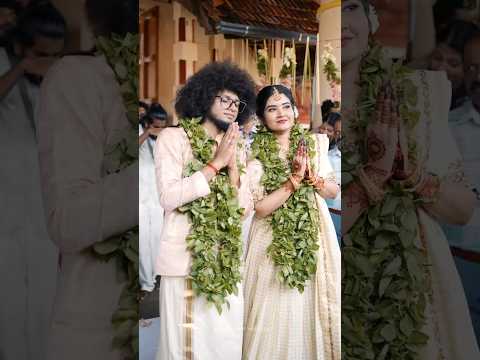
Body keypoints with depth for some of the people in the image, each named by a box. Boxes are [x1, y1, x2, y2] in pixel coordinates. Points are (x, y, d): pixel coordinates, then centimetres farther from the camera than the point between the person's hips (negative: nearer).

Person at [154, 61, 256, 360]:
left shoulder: (237, 148, 13)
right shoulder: (173, 137, -2)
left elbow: (244, 209, 7)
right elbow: (168, 198, -14)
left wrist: (233, 165, -7)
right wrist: (215, 163, -13)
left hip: (227, 259, 5)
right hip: (185, 258, -4)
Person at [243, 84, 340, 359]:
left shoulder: (314, 143, 4)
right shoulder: (255, 154, -8)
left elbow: (333, 191, 5)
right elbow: (260, 208, -15)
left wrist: (311, 176, -13)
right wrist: (295, 178, -20)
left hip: (315, 236, 3)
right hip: (274, 241, -3)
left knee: (313, 307, 11)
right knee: (277, 314, 5)